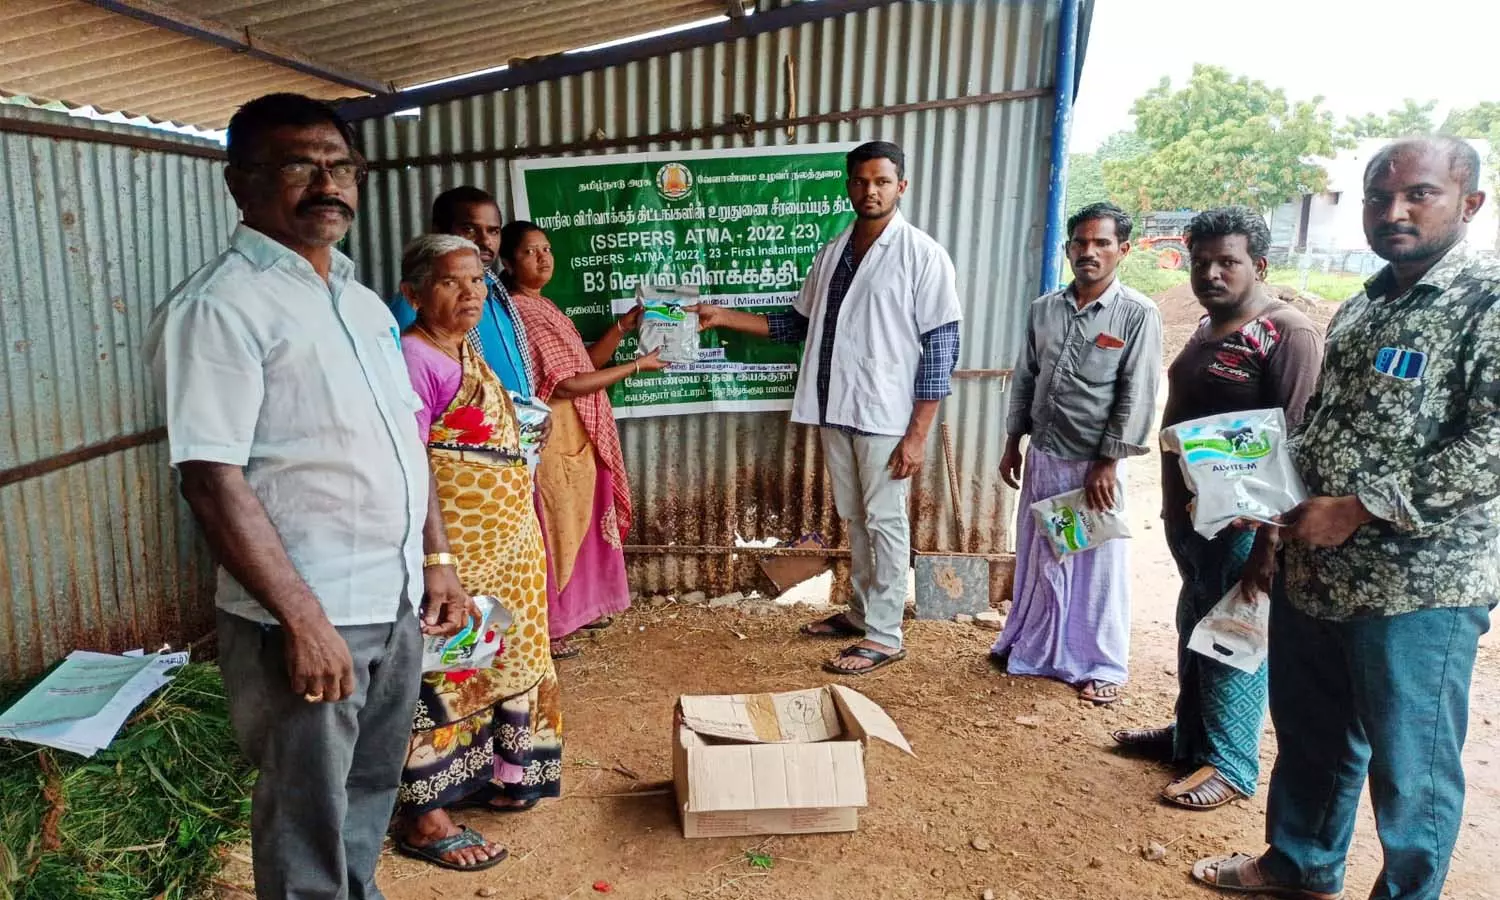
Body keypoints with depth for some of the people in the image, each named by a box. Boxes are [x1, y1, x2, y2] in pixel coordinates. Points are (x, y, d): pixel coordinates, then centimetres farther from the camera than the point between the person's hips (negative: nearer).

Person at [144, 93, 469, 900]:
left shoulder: (364, 303, 11)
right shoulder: (220, 305, -13)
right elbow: (213, 481, -19)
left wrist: (437, 558, 11)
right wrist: (303, 618, -21)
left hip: (396, 604, 7)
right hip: (305, 620, -7)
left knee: (369, 794, 22)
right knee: (309, 825, 10)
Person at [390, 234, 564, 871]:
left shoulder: (470, 353, 12)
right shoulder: (413, 358, -15)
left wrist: (527, 425, 9)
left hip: (504, 543, 9)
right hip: (450, 546, -9)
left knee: (492, 660, 18)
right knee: (444, 672, 0)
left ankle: (485, 778, 36)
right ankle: (425, 818, 14)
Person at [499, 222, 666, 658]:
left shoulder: (545, 307, 14)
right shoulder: (516, 312, -16)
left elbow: (585, 362, 14)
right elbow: (562, 384, -21)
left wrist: (623, 327, 2)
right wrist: (638, 365, -15)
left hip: (578, 436, 10)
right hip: (550, 437, -10)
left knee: (578, 523, 17)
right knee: (552, 527, -3)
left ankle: (575, 607, 31)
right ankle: (545, 626, 8)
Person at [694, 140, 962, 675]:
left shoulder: (923, 256, -9)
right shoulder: (832, 252, 9)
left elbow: (941, 349, -11)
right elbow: (799, 325, 16)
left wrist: (918, 433, -16)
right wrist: (724, 317, 8)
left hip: (886, 414, -6)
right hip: (835, 410, 6)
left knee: (885, 522, 2)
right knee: (854, 518, 16)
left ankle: (885, 636, 13)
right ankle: (863, 612, 31)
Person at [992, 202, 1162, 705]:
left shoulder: (1138, 314, -9)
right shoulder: (1044, 309, 5)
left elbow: (1137, 398, -12)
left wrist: (1107, 463, -14)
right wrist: (1012, 444, 11)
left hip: (1095, 463, -4)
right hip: (1043, 457, 5)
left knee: (1098, 566, 5)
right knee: (1038, 559, 15)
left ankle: (1100, 665, 21)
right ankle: (1031, 645, 33)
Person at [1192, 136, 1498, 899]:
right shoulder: (1359, 310, 12)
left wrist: (1358, 510, -21)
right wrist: (1272, 528, 13)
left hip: (1418, 588, -7)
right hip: (1312, 574, 7)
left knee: (1409, 766, 9)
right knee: (1309, 737, 22)